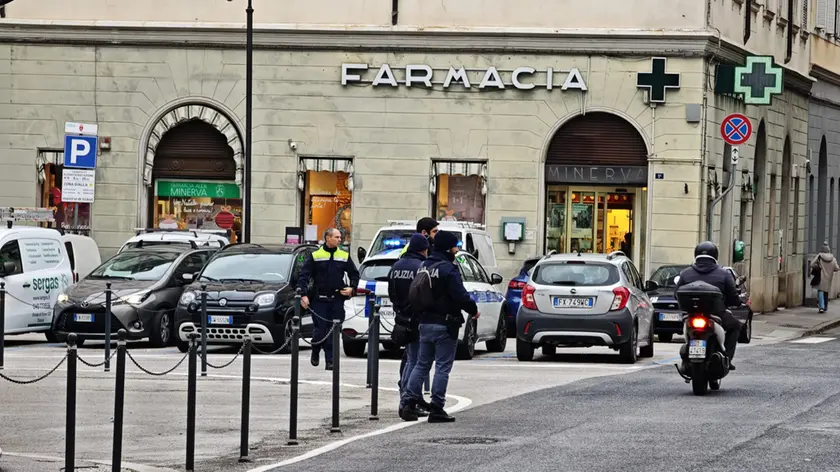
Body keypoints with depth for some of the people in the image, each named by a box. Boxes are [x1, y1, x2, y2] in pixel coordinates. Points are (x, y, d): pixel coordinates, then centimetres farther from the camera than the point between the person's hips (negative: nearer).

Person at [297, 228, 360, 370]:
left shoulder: (344, 256, 9)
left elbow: (354, 273, 18)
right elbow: (303, 276, -2)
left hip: (337, 300, 2)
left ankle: (330, 361, 2)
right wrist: (303, 295, -13)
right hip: (319, 299, -2)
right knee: (320, 330, -2)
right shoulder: (315, 256, 0)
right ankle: (315, 352, 26)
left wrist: (352, 288, 1)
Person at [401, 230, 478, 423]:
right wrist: (473, 309, -4)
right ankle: (436, 409, -2)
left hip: (425, 322, 8)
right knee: (442, 367, -2)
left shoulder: (424, 266, 11)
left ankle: (410, 403, 8)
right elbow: (460, 295, -19)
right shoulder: (448, 269, -16)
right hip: (444, 325, -8)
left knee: (422, 365, 14)